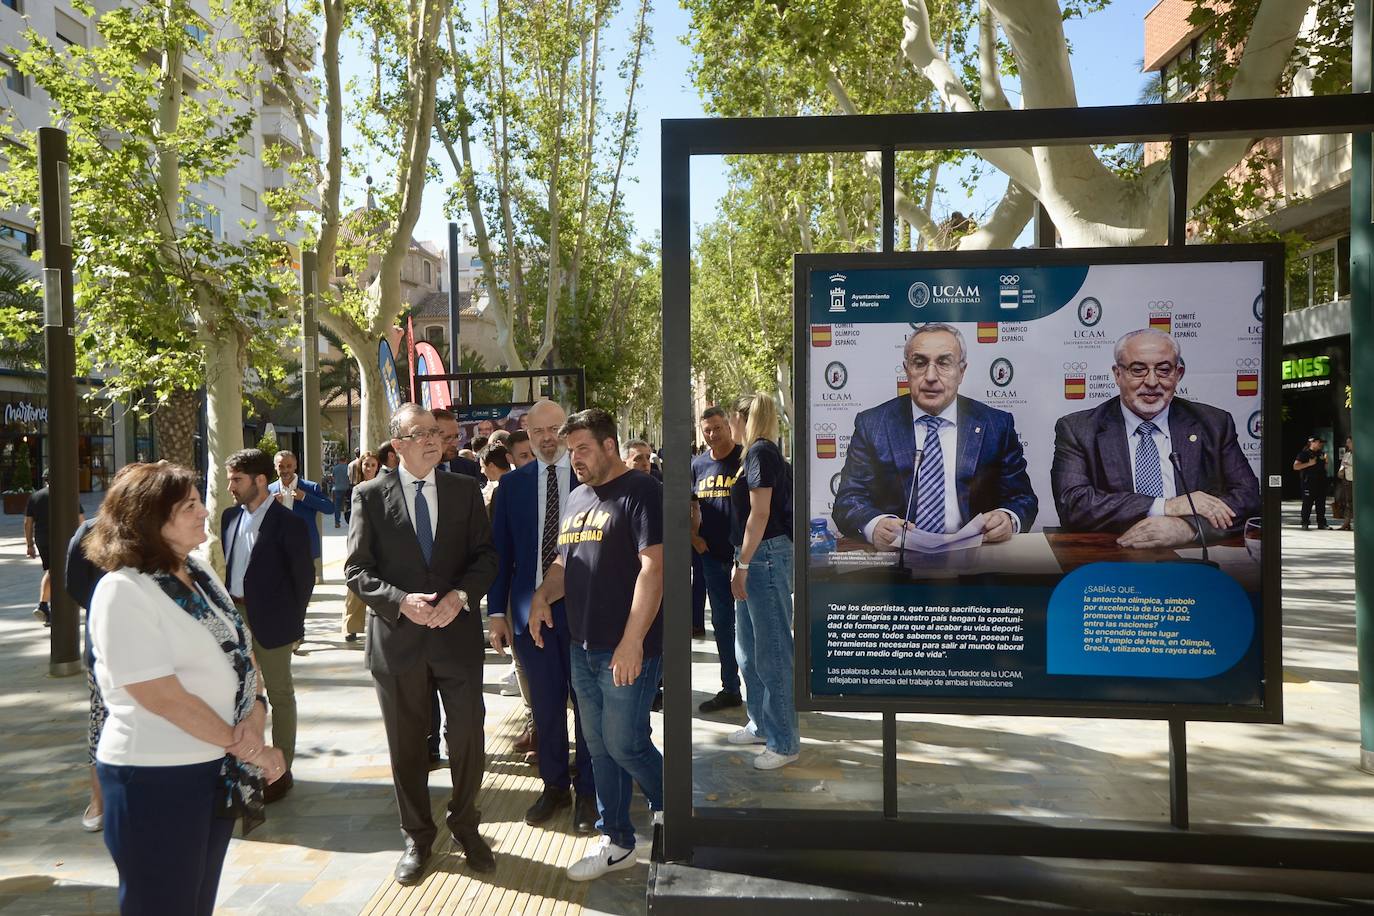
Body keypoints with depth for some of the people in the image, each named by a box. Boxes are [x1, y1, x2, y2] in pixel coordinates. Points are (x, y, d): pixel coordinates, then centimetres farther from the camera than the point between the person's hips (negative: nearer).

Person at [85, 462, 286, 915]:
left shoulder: (199, 572, 6)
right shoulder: (123, 591, -18)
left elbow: (239, 649, 8)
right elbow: (164, 698, -21)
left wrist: (255, 714, -11)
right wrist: (245, 746, -15)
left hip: (217, 766, 7)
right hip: (157, 779, -7)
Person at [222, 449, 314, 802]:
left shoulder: (288, 523, -13)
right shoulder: (230, 517, 7)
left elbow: (304, 576, -9)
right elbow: (227, 565, 13)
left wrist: (294, 624, -7)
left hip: (270, 621, -6)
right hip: (234, 615, 6)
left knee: (280, 695, 7)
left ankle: (281, 771, 19)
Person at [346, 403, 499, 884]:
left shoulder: (465, 489, 3)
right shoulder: (370, 495, -1)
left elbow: (485, 555, 2)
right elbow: (357, 570, -2)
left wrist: (461, 595, -15)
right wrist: (400, 601, -17)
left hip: (457, 631, 1)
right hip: (397, 637, 0)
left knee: (468, 737, 5)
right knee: (406, 745, 13)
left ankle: (465, 825, 30)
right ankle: (417, 837, 32)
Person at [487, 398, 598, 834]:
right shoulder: (512, 484, 6)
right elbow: (500, 550, 7)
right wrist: (496, 610, 3)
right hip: (529, 607, 3)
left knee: (587, 702, 8)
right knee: (545, 704, 13)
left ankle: (588, 790, 23)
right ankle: (554, 785, 31)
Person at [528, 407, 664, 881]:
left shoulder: (641, 492, -11)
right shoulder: (576, 499, 14)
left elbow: (653, 567, -19)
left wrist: (632, 642, -24)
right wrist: (542, 595, 0)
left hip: (627, 649, -8)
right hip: (581, 646, 8)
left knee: (624, 744, -2)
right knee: (600, 748, 13)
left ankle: (670, 806, 26)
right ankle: (617, 843, 27)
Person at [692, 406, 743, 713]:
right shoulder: (698, 464, 9)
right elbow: (692, 505, 19)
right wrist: (693, 536, 4)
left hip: (743, 552, -6)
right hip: (712, 554, 6)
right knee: (722, 622, 13)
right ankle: (730, 689, 24)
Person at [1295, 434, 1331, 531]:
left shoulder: (1321, 453, 15)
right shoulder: (1304, 453, -3)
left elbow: (1325, 468, 26)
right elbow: (1295, 466, -11)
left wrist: (1326, 461, 5)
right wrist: (1309, 463, -18)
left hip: (1321, 482, 6)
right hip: (1309, 482, -6)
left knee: (1321, 504, 7)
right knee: (1307, 504, -4)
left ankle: (1321, 523, 12)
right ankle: (1305, 523, 2)